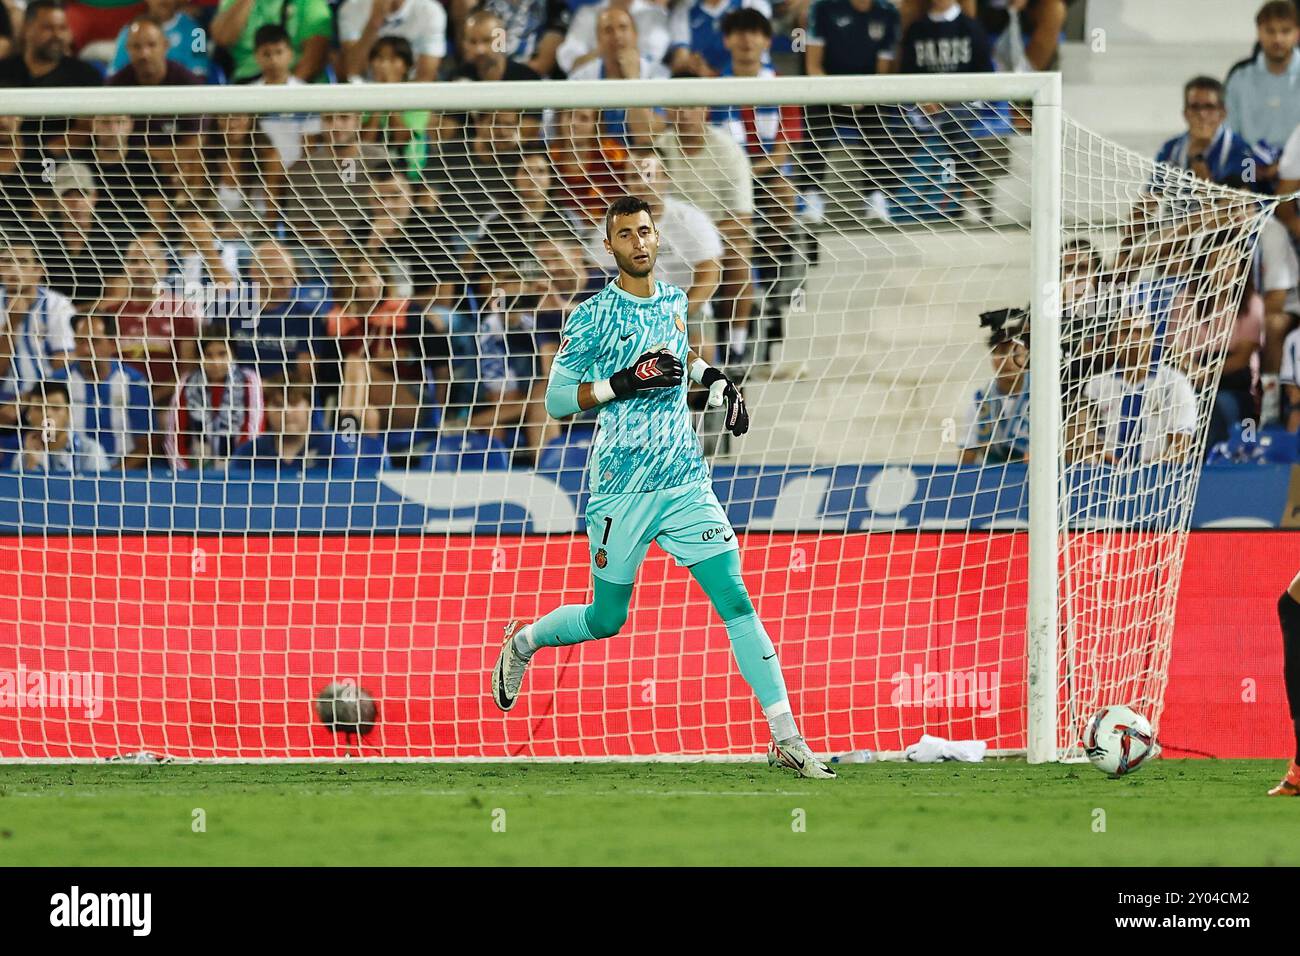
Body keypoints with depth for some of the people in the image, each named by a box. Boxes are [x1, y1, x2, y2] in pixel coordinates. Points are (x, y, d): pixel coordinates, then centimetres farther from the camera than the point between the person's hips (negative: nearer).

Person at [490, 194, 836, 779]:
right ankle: (523, 642, 40)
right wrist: (621, 383, -19)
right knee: (606, 620, 8)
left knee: (735, 600, -9)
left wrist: (714, 379, 16)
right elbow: (557, 402, -8)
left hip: (685, 481, 4)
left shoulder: (673, 302, 10)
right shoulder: (592, 318, -7)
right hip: (621, 487, -4)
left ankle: (786, 738, -13)